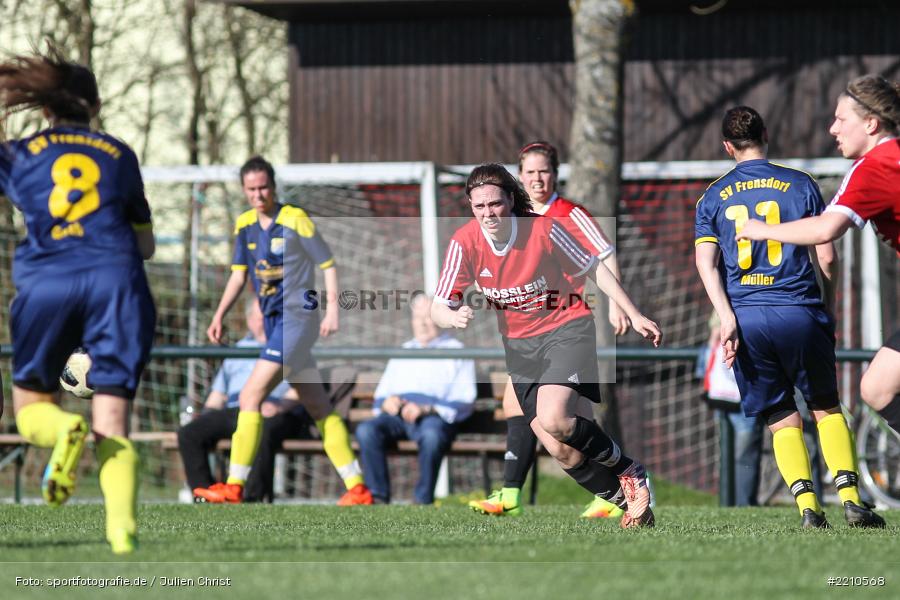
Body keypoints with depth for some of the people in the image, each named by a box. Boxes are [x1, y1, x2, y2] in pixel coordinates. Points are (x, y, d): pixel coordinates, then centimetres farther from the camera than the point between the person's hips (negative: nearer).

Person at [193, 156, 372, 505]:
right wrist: (220, 315, 4)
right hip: (274, 323, 8)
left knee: (250, 397, -13)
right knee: (318, 408, 8)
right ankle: (357, 487, 11)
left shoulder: (295, 220, -10)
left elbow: (327, 263, -5)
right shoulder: (245, 225, 10)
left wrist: (332, 309, -14)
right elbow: (239, 273, 16)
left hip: (297, 317, -8)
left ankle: (234, 486, -11)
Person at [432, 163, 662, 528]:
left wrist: (634, 315, -4)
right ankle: (633, 499, 15)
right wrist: (454, 317, -34)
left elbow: (593, 269, -4)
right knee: (562, 451, -4)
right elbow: (438, 309, -10)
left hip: (566, 328, -4)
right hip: (519, 344, 4)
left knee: (553, 420, -27)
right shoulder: (465, 242, -12)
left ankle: (629, 470, -4)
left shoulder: (542, 229, -18)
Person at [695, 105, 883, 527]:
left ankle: (807, 504, -9)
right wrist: (828, 310, 17)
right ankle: (850, 498, -3)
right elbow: (826, 258, 4)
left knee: (782, 420, 9)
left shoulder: (713, 197, 12)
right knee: (826, 408, 12)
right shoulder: (800, 185, 7)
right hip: (799, 313, -1)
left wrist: (727, 317, -8)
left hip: (745, 318, 1)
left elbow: (706, 262, -1)